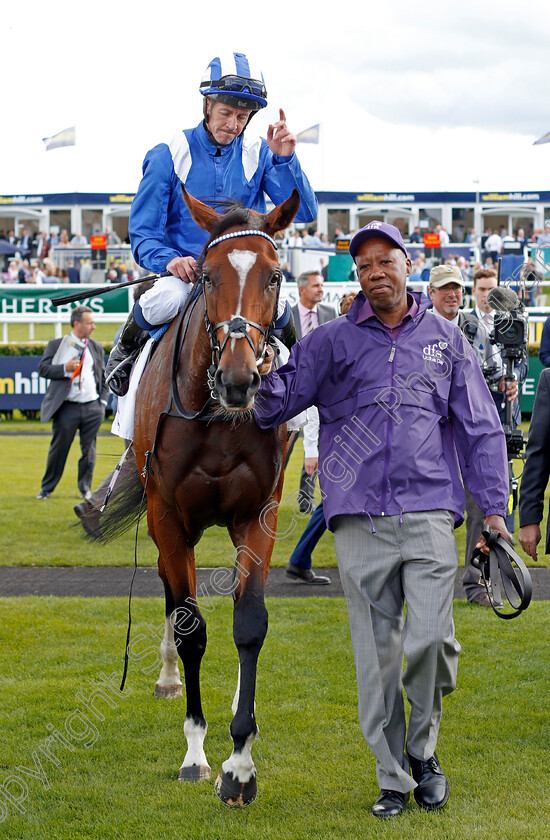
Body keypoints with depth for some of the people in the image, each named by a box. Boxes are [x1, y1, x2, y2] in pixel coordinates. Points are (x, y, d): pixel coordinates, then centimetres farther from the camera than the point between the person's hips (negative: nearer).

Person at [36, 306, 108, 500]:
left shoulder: (96, 347, 14)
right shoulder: (56, 345, 3)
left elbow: (104, 376, 18)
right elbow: (43, 368, -3)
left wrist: (103, 402, 8)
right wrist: (65, 368, -17)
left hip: (92, 408, 3)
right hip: (67, 408, -3)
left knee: (89, 450, 5)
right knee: (58, 449, 3)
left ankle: (85, 488, 19)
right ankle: (47, 488, 17)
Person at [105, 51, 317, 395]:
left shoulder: (259, 155, 5)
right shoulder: (169, 156, -1)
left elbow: (304, 213, -3)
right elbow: (143, 232, -1)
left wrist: (285, 159, -17)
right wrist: (169, 260, -23)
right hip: (183, 272, -2)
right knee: (167, 300, -37)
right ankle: (126, 347, 0)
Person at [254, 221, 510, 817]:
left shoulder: (446, 340, 12)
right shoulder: (333, 341, 9)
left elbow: (481, 428, 14)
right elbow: (278, 404, 4)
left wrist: (493, 506, 7)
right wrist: (264, 376, -19)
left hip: (430, 510, 0)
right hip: (359, 517, 0)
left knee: (432, 638, -13)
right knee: (376, 651, 2)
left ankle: (422, 747, 11)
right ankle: (392, 776, 12)